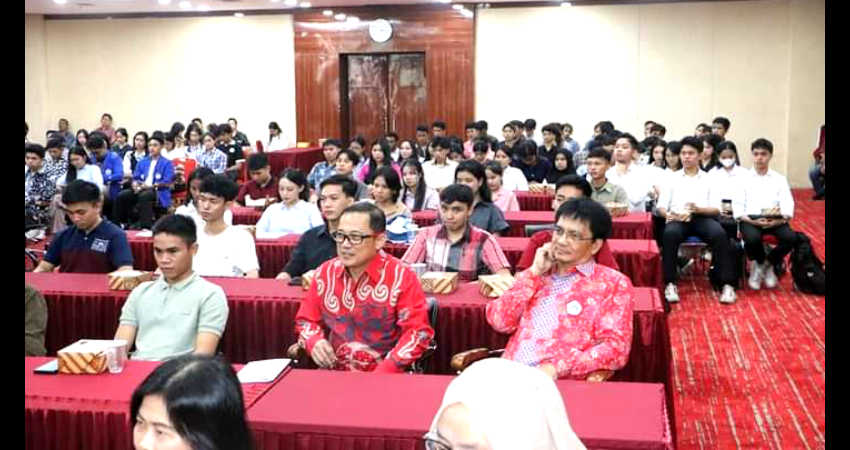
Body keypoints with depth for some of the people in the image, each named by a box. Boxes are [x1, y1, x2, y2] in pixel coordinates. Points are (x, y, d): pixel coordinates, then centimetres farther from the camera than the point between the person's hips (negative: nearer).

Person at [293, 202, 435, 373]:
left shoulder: (401, 277, -8)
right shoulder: (325, 273, 6)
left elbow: (418, 331, -9)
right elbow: (306, 320, 17)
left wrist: (381, 377, -16)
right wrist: (313, 341, -5)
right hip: (333, 374, 3)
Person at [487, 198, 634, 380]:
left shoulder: (614, 283, 6)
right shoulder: (535, 274, 20)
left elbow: (615, 348, -5)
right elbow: (500, 322, 8)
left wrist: (557, 368, -16)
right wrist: (534, 273, 4)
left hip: (563, 384, -4)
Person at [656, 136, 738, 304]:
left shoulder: (708, 179, 16)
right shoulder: (672, 178, 17)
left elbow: (716, 209, 7)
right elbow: (661, 207, 9)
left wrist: (698, 209, -14)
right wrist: (669, 214, -14)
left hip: (702, 218, 0)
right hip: (678, 219, 0)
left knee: (719, 234, -32)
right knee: (670, 234, -35)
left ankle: (728, 284, -26)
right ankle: (670, 284, -28)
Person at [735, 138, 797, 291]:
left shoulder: (780, 179, 14)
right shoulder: (743, 178, 9)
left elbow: (788, 206, 4)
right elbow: (738, 207, 0)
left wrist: (781, 219, -18)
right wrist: (752, 221, -18)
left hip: (775, 220, 2)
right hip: (750, 219, -2)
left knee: (791, 237, -28)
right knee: (752, 238, -35)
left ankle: (768, 264, 3)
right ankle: (759, 264, 2)